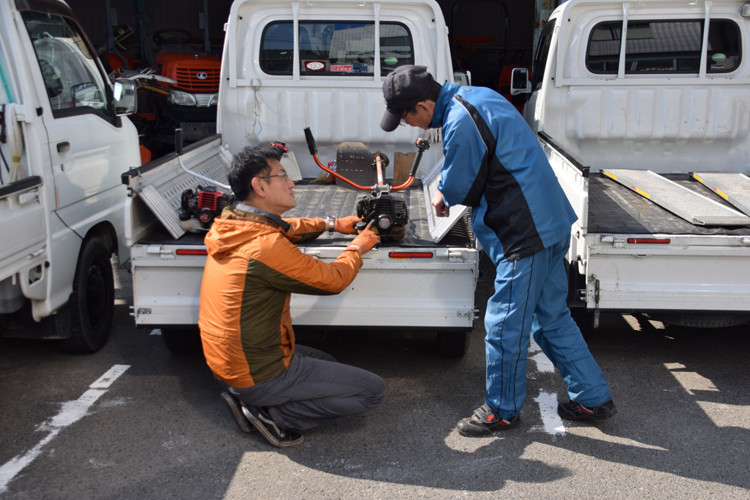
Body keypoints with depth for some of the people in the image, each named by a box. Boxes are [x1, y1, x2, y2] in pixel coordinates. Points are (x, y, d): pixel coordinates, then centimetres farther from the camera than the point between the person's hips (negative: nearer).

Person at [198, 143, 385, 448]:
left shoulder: (231, 226, 1)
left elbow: (285, 228, 23)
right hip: (258, 373, -9)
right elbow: (333, 280, -15)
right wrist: (357, 248, 4)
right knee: (372, 390, -5)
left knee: (328, 364, 29)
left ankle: (247, 397, 13)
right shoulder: (267, 247, -27)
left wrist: (332, 224, 21)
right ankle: (271, 414, -3)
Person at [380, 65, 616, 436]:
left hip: (525, 235, -10)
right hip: (549, 224, 10)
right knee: (551, 316, 19)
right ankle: (593, 398, 28)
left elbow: (460, 189, -10)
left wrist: (442, 194, 11)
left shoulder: (460, 124, -21)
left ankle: (502, 411, 20)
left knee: (505, 325, 3)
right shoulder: (474, 96, 11)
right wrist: (446, 189, 13)